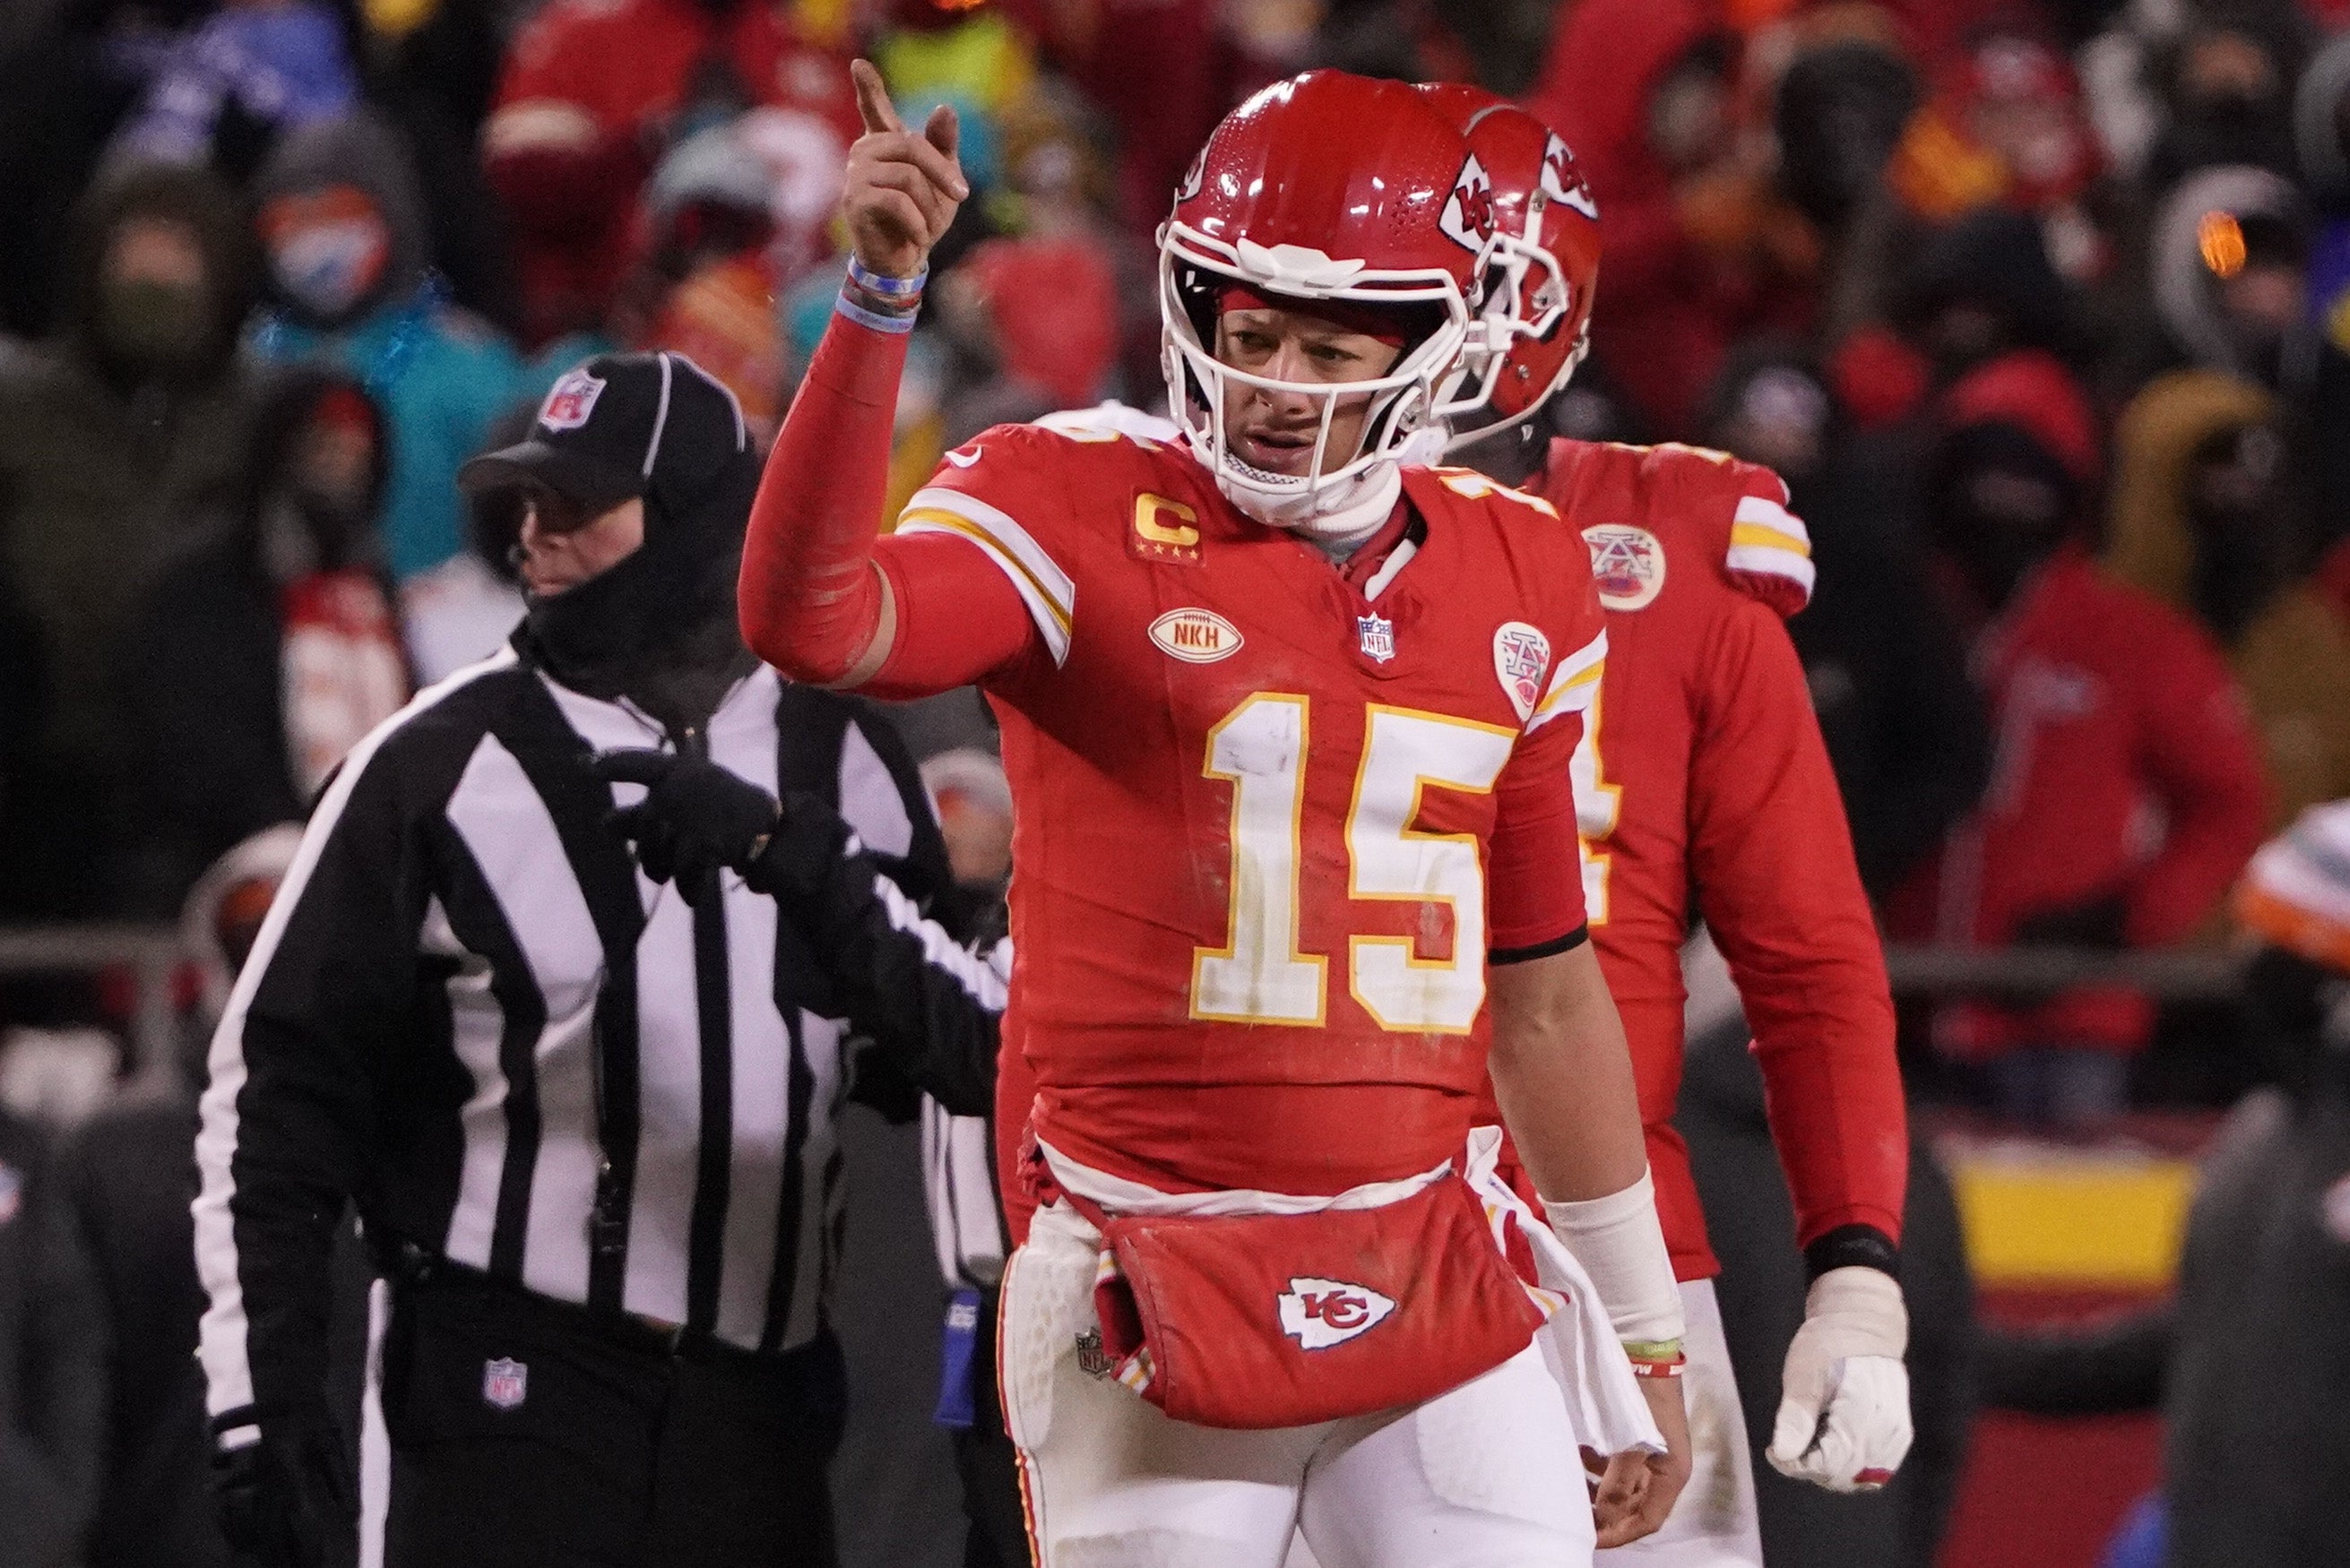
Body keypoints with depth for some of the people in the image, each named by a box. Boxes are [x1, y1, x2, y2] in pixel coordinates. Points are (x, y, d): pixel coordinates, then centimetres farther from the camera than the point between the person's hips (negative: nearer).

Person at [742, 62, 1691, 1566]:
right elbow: (811, 622, -23)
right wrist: (881, 294, -31)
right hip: (1156, 1305, -4)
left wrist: (1640, 1339, 21)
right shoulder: (1080, 513, -3)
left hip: (1429, 1278, 4)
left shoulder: (1517, 583, 11)